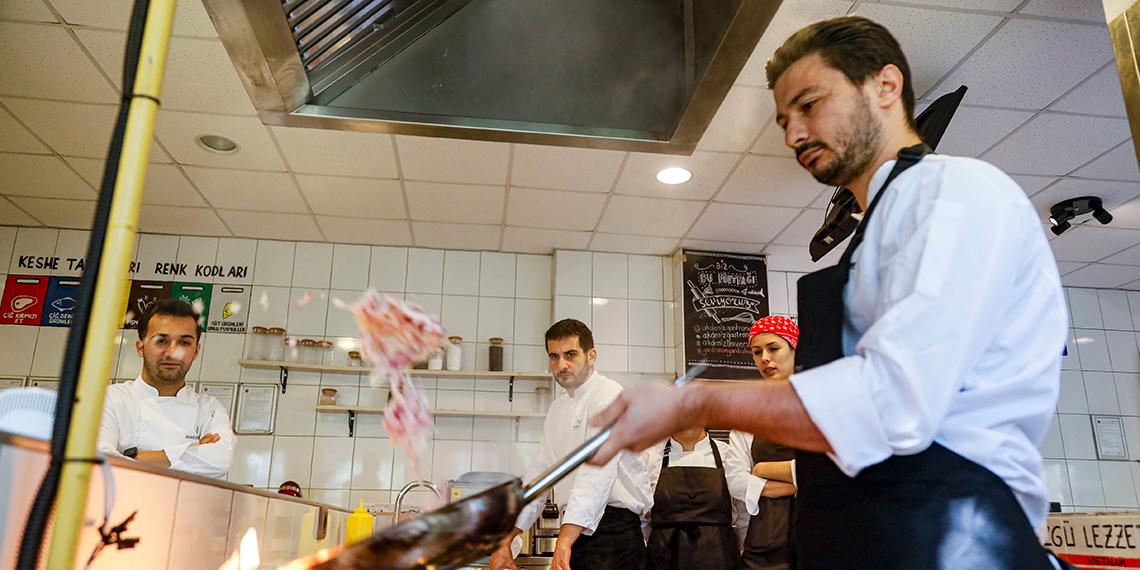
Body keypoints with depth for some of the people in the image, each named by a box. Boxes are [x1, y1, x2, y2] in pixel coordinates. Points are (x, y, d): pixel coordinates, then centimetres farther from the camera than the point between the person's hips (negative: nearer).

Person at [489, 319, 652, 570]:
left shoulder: (609, 396, -10)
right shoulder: (558, 408, 17)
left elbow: (597, 472, -23)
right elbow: (539, 472, 20)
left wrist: (565, 541, -31)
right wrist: (506, 541, 16)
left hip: (614, 530, -7)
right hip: (576, 529, 7)